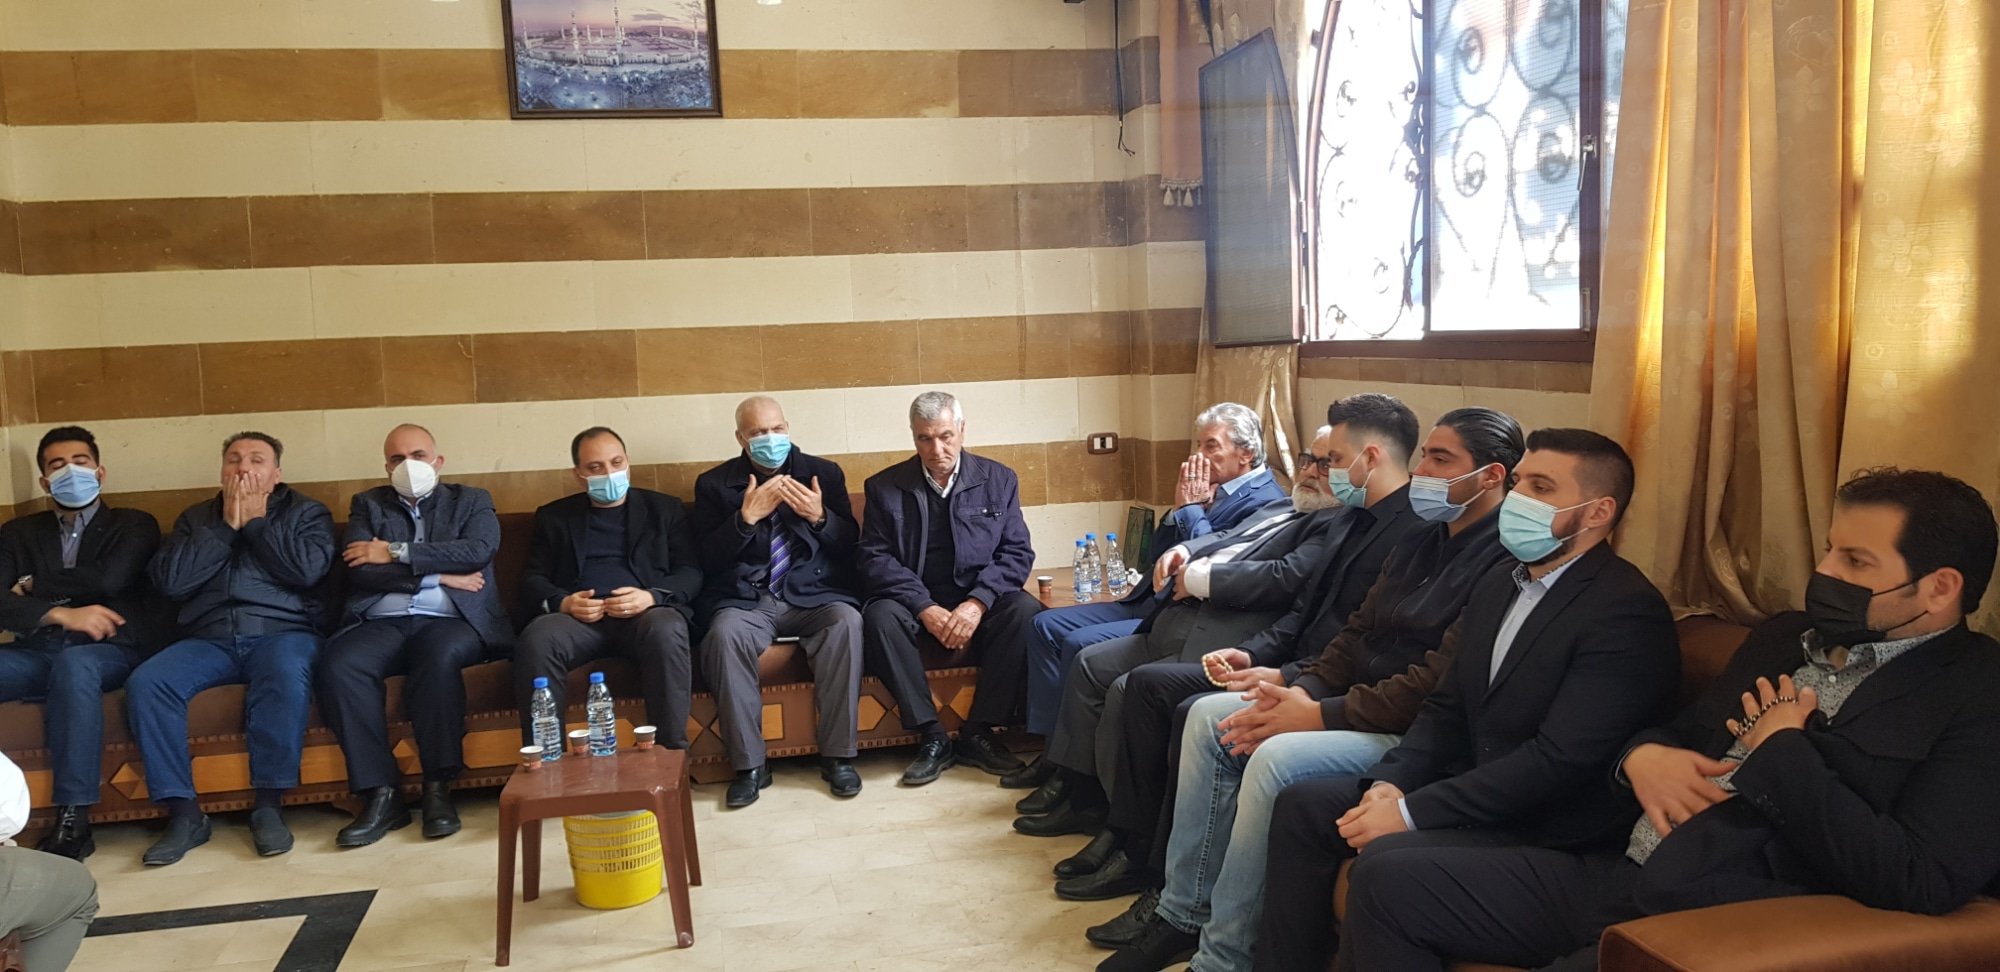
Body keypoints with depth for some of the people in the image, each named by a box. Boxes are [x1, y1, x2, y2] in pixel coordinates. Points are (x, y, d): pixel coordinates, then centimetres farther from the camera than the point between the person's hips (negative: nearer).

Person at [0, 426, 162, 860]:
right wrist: (60, 613, -10)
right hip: (37, 653, 3)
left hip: (110, 651, -3)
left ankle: (73, 820, -39)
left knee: (74, 662, -40)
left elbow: (109, 580, -6)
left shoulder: (134, 525, 14)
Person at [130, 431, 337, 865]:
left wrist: (256, 521, -1)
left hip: (282, 631, -3)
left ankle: (269, 805, -27)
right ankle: (183, 812, -19)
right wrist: (226, 525, 1)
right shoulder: (197, 518, 21)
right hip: (207, 639, 3)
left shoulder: (305, 512, 13)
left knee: (287, 676, -38)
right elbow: (169, 581, 3)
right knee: (144, 684, -26)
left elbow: (309, 569, -7)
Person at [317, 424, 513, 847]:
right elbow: (360, 572, 3)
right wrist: (438, 576, -4)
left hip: (450, 621, -2)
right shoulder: (368, 505, 21)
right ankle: (380, 794, -25)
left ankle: (437, 788, -26)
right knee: (337, 664, -31)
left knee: (438, 655, -37)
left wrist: (395, 552, -5)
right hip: (381, 624, 2)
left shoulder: (472, 501, 18)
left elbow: (477, 551, -4)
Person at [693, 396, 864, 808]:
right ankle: (749, 765, -21)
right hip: (745, 600, 0)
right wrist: (747, 518, -13)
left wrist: (820, 517, -11)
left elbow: (850, 548, 8)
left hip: (813, 594, 1)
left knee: (846, 620, -32)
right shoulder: (714, 484, 9)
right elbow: (708, 560, 1)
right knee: (724, 632, -33)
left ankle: (837, 756, -21)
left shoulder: (824, 473, 12)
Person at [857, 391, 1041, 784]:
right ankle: (933, 738, -23)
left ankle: (979, 733, -18)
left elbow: (1017, 552, -1)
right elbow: (873, 557, -5)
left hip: (980, 606, 1)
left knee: (1026, 611, -30)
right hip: (917, 607, 0)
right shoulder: (885, 487, 4)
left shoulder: (998, 480, 6)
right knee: (880, 616, -32)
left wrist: (977, 603, -19)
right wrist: (925, 609, -19)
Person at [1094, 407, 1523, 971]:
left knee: (1276, 758, -31)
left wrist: (1322, 714, -20)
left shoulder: (1504, 561, -16)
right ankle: (1183, 914, 4)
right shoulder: (1425, 539, 14)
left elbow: (1439, 682, -24)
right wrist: (1303, 688, -1)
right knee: (1209, 716, 0)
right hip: (1355, 698, 10)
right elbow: (1361, 628, 16)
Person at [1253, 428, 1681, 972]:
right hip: (1473, 787, 9)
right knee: (1301, 806, 1)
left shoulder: (1627, 612, -18)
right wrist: (1392, 783, -6)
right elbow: (1446, 707, 14)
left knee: (1387, 858, -30)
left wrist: (1411, 812, -23)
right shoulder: (1500, 583, 11)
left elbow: (1560, 759, -24)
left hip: (1552, 827, -9)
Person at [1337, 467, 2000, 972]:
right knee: (1389, 878, -5)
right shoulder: (1783, 637, 18)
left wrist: (1780, 752, -9)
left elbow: (1926, 883, -18)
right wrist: (1643, 753, -1)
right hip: (1616, 875, 8)